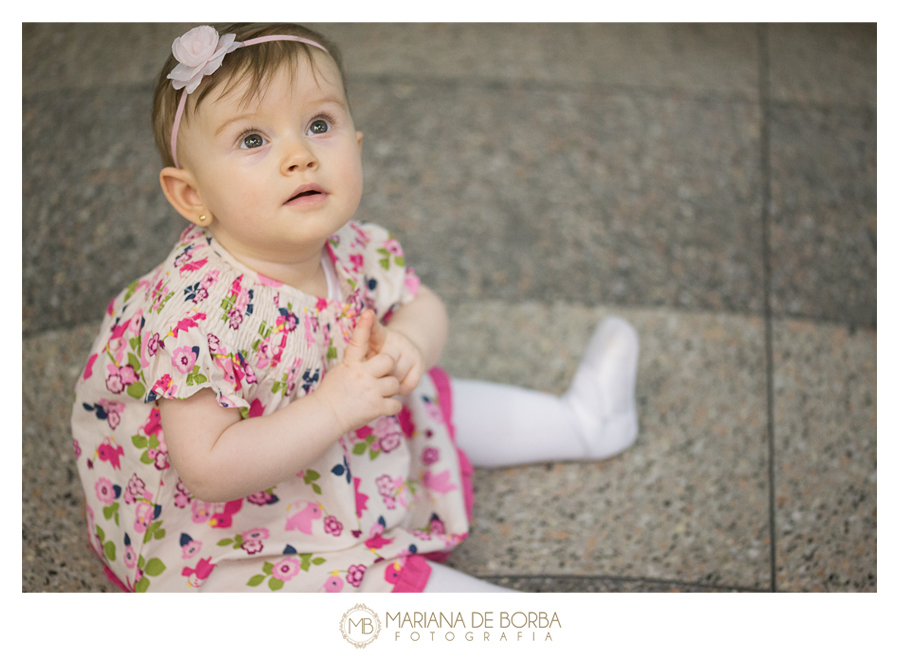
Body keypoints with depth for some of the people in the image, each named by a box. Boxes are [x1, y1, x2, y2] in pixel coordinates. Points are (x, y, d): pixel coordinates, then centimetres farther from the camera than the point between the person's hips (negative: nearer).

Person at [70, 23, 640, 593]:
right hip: (228, 536, -8)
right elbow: (208, 471, -36)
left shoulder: (350, 250, -13)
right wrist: (334, 408, -36)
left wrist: (407, 343, -19)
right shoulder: (202, 308, -36)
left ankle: (581, 421, 42)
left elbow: (421, 304, 5)